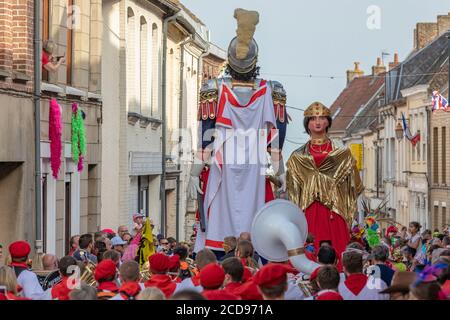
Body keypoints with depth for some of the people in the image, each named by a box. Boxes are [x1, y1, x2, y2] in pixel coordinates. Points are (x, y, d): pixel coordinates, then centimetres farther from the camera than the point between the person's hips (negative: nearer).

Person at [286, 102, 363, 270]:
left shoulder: (341, 154, 10)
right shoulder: (297, 157, 11)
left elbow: (354, 187, 8)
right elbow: (292, 192, 10)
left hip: (335, 212, 0)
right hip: (309, 212, 0)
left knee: (336, 254, -7)